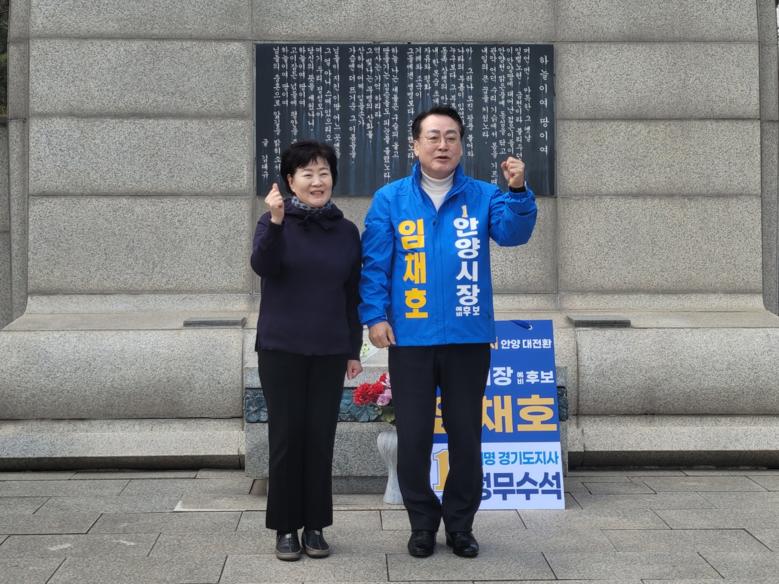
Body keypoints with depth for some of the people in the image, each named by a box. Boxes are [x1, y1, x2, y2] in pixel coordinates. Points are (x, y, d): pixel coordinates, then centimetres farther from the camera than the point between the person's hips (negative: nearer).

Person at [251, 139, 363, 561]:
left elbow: (353, 294, 11)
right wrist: (276, 223, -34)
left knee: (321, 437, 5)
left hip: (330, 351, 2)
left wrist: (354, 349, 9)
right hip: (281, 349, -2)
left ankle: (315, 526, 16)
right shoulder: (274, 222, -1)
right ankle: (286, 528, 12)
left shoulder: (347, 232, 7)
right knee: (286, 437, 1)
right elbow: (263, 266, -20)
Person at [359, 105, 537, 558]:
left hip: (469, 337, 1)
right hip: (410, 337, 0)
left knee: (466, 435, 9)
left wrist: (518, 191, -29)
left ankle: (460, 524, 24)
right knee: (413, 435, 7)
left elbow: (513, 232, -13)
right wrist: (375, 316, -8)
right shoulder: (390, 199, 2)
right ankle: (423, 524, 23)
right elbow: (374, 262, 0)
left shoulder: (483, 197, 3)